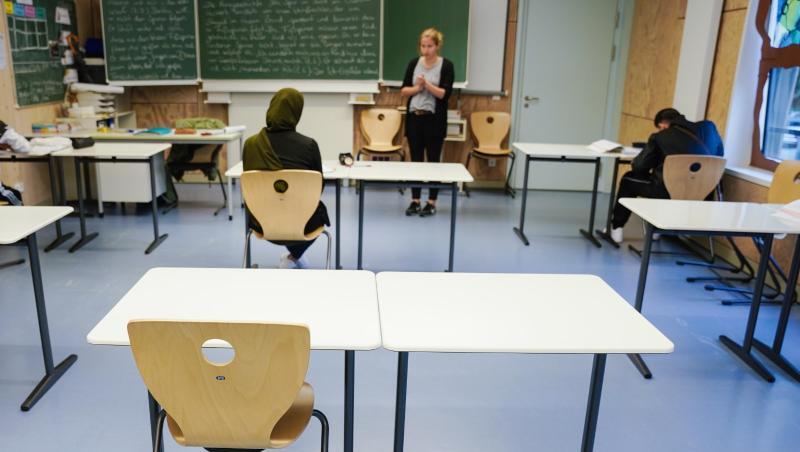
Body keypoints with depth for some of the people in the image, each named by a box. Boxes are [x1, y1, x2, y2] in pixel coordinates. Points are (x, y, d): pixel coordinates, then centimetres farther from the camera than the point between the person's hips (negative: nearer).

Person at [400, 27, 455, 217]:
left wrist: (427, 84, -22)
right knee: (416, 160, 7)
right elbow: (404, 91, 4)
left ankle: (432, 202, 11)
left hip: (434, 119, -3)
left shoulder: (446, 65, -4)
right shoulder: (414, 63, 6)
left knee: (433, 160, 2)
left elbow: (444, 94, -12)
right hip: (414, 118, 3)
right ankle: (415, 200, 15)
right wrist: (418, 87, -13)